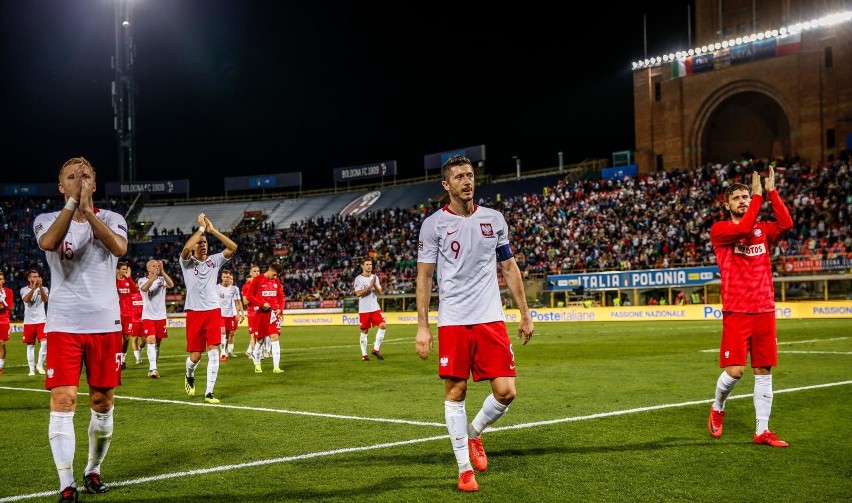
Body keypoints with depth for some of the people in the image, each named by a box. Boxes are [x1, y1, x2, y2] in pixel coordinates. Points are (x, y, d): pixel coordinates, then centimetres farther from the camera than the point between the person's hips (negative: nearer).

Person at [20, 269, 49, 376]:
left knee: (45, 342, -16)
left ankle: (40, 364, 1)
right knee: (30, 346, 4)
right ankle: (32, 369, 11)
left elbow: (45, 300, -15)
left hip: (41, 321, 0)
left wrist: (40, 287, -27)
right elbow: (26, 299, -18)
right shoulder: (24, 289, 3)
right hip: (29, 322, 0)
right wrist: (34, 288, -30)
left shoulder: (44, 289, 5)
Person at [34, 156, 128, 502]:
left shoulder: (111, 218, 5)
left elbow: (119, 248, -18)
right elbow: (48, 243, -21)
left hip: (105, 323, 1)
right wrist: (72, 202, -27)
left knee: (102, 401, 8)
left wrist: (87, 209, -25)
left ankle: (93, 470, 27)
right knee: (63, 401, -10)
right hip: (63, 324, -1)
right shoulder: (47, 220, 4)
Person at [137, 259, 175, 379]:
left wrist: (162, 271, -30)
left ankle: (153, 368, 20)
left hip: (161, 317, 3)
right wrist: (154, 276, -36)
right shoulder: (142, 280, 0)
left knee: (157, 343, 9)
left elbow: (171, 285, -19)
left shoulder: (162, 279, 3)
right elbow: (144, 288, -24)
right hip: (148, 317, -3)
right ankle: (153, 369, -25)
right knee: (151, 341, -18)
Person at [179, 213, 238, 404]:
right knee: (195, 355, 2)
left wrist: (212, 230, -8)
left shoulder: (214, 260, 8)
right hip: (194, 312, -2)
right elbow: (186, 248, -22)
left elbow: (233, 247, -4)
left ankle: (209, 392, -5)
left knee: (213, 352, -8)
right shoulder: (187, 262, 1)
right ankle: (189, 376, 36)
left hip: (214, 311, 2)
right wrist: (201, 227, -17)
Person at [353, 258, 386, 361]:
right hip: (364, 309, -4)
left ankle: (376, 349, -2)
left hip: (375, 307, 4)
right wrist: (370, 286, -17)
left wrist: (375, 285, -11)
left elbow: (380, 292, 7)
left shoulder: (375, 277, 10)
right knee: (364, 331, 2)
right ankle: (364, 354, 11)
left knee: (383, 325, -12)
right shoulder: (358, 279, -4)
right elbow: (358, 293, -14)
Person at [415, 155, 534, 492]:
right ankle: (464, 468, 14)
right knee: (455, 392, 1)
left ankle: (473, 434, 26)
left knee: (505, 391, -4)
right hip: (452, 322, -2)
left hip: (491, 319, 3)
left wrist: (525, 315, 12)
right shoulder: (433, 224, 0)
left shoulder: (494, 219, 9)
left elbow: (509, 268, 15)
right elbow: (424, 277, 1)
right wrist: (422, 326, -4)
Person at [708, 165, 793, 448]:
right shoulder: (719, 230, 0)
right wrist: (759, 196, -12)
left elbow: (786, 224, -9)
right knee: (734, 371, -10)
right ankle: (717, 408, 20)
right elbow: (743, 230, -21)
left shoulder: (763, 230, 12)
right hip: (736, 312, -4)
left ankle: (762, 431, 10)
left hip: (765, 310, 4)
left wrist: (771, 191, -11)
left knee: (764, 371, 4)